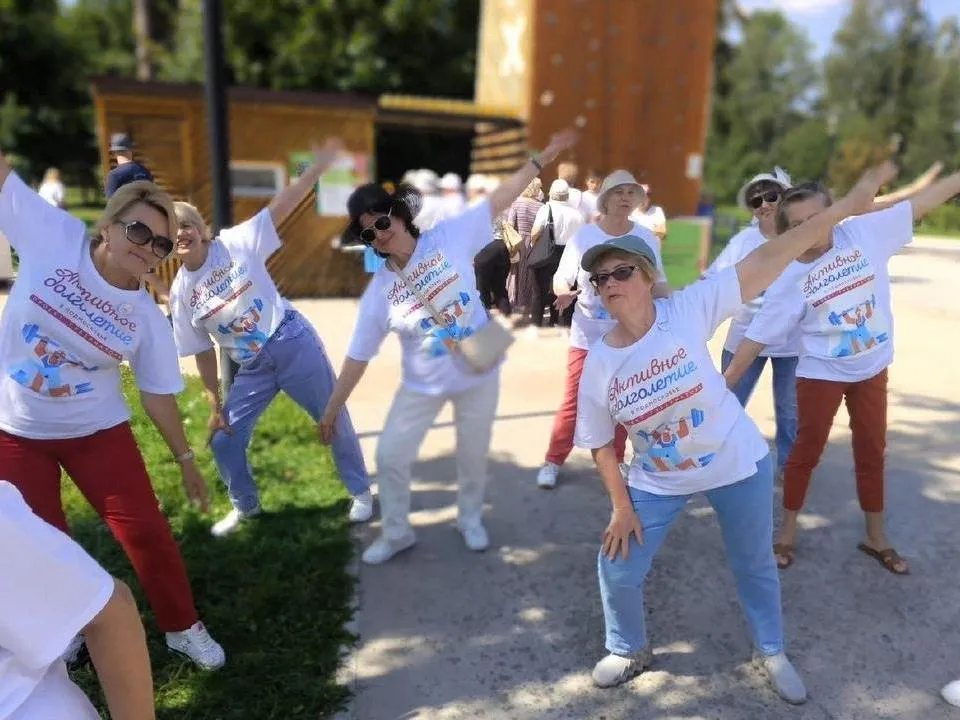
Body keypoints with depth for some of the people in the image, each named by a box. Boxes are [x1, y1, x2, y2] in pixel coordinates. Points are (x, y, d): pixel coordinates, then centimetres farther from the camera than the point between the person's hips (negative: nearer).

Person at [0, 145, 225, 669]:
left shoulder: (146, 318, -12)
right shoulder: (52, 237, -15)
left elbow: (158, 394, -4)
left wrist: (185, 459, -1)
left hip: (96, 430, 0)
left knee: (145, 529, 0)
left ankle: (183, 628, 21)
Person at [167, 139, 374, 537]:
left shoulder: (236, 243, -9)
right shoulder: (180, 293, 1)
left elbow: (283, 205, -14)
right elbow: (203, 353, 6)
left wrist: (320, 162, -21)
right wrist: (215, 406, 6)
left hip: (294, 343, -4)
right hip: (252, 368, 4)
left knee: (335, 421, 7)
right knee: (224, 440, 7)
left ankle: (361, 491, 29)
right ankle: (245, 506, 34)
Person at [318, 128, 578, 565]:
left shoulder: (450, 237, -13)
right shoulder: (379, 293, -11)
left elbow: (501, 199, -9)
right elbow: (357, 358, -6)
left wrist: (544, 156, -12)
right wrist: (331, 412, -3)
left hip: (479, 375, 0)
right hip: (423, 387, 1)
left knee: (473, 454, 16)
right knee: (389, 456, 6)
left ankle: (470, 519, 45)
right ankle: (396, 532, 32)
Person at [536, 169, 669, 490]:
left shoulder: (648, 239, -1)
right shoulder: (583, 236, -7)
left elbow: (658, 283, 6)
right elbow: (561, 278, -4)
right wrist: (564, 293, -27)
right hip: (588, 337, -2)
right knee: (573, 402, 2)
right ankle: (553, 461, 18)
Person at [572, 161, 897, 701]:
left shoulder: (689, 310, -22)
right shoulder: (598, 365, -15)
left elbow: (764, 263, -25)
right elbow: (601, 444, -5)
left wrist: (847, 206, -26)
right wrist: (622, 506, -6)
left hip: (738, 463, -1)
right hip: (658, 483, 1)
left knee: (755, 564, 20)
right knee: (618, 571, 5)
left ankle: (772, 652, 49)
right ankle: (631, 651, 37)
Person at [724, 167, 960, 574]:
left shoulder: (863, 232, -12)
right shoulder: (789, 280, -18)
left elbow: (922, 202, -4)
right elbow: (757, 336, -16)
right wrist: (724, 383, -16)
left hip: (872, 369, 4)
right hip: (821, 374, -3)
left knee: (872, 451, 15)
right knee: (807, 449, 7)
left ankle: (875, 538, 33)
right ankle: (787, 532, 25)